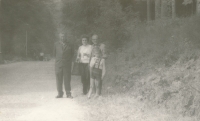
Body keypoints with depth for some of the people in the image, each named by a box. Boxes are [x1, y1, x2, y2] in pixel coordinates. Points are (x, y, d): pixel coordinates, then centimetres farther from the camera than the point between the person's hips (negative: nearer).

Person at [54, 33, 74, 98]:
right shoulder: (56, 44, 7)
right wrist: (58, 59, 13)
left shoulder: (69, 45, 3)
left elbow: (72, 53, 13)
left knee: (67, 79, -1)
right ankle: (60, 93, 9)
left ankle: (68, 94, 5)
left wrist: (69, 60, 10)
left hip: (67, 64, -1)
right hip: (58, 64, 1)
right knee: (59, 79, 2)